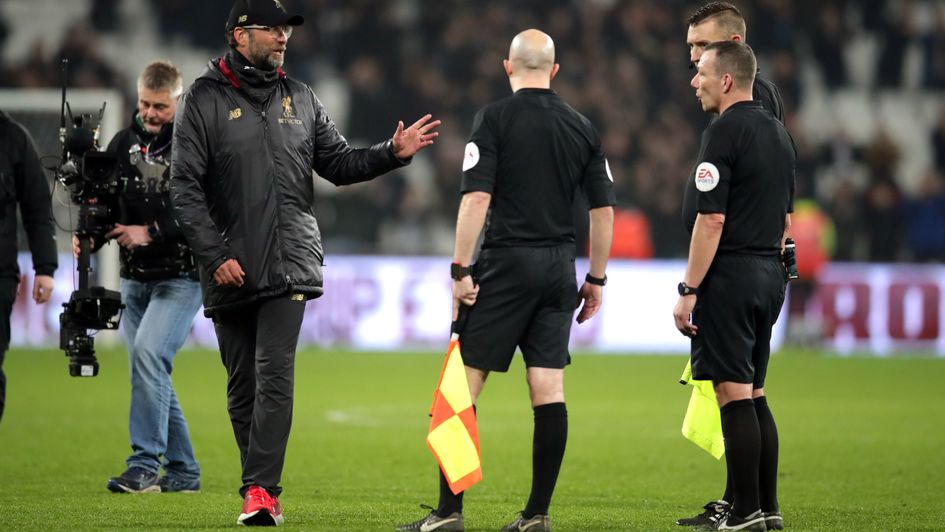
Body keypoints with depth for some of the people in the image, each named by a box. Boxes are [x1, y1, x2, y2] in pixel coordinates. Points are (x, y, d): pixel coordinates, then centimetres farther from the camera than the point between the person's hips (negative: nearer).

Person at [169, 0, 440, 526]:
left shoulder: (300, 98, 13)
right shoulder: (205, 99, 0)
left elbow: (340, 162, 18)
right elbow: (186, 186, -4)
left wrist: (392, 153, 0)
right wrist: (215, 255, -12)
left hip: (289, 265, 1)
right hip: (231, 270, -1)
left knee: (275, 376, -12)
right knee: (243, 385, 5)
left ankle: (260, 490, -16)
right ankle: (265, 489, 16)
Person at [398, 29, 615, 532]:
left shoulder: (495, 118, -5)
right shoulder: (581, 127, 9)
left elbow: (476, 197, -13)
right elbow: (603, 208, 9)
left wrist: (460, 269, -10)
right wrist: (595, 278, 16)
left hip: (506, 264, -5)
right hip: (559, 268, 5)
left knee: (463, 384, -2)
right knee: (548, 390, 5)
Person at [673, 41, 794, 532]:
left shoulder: (724, 133, -13)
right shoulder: (777, 132, 15)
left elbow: (712, 220, -18)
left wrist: (688, 290, -16)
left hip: (729, 275, -9)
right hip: (769, 274, 9)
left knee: (734, 395, -7)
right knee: (754, 395, 13)